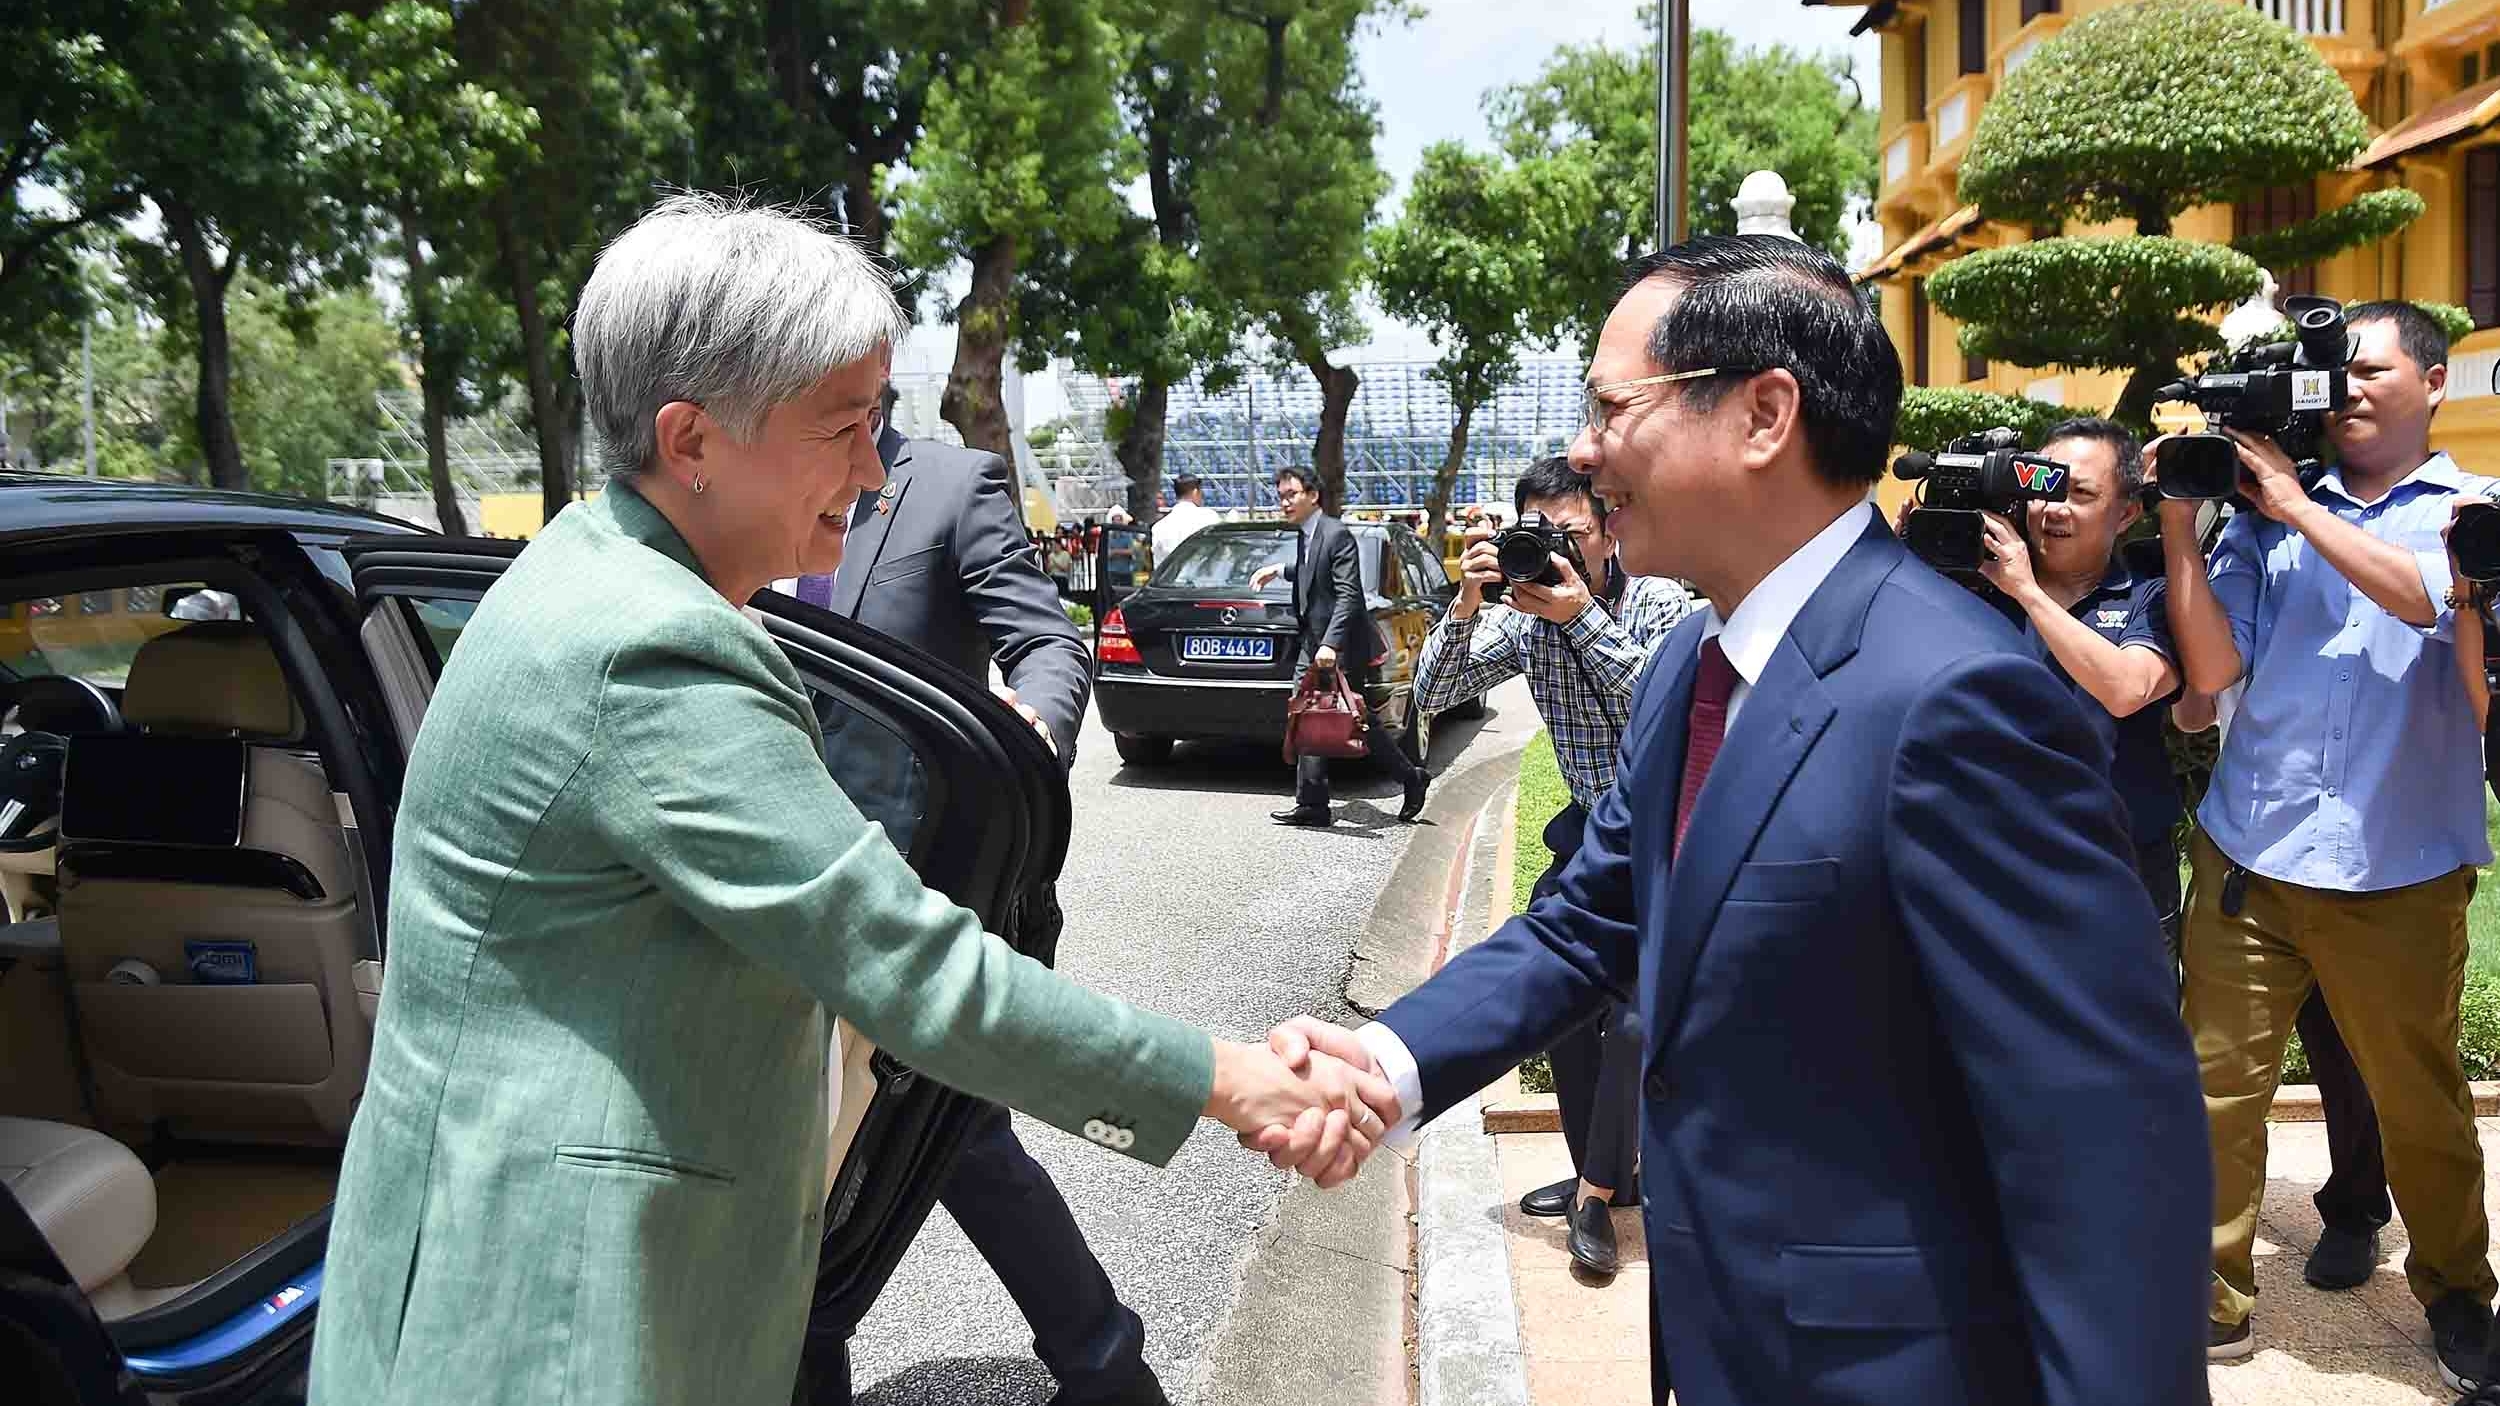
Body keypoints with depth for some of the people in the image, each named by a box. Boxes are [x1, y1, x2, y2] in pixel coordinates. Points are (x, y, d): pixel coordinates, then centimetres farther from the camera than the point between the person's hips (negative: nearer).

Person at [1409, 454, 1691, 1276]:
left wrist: (1585, 617, -37)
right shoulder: (1526, 617, -6)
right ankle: (1602, 1173, 26)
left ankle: (1598, 1190, 3)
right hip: (1592, 827, 6)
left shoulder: (1664, 605, -17)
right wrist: (1466, 606, -28)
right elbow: (1432, 695, -12)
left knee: (1637, 1018, -14)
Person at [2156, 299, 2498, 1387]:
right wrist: (2178, 523, -6)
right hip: (2247, 858, 1)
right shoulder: (2265, 516, 8)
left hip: (2401, 875, -1)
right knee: (2218, 1087, 1)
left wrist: (2296, 506, -13)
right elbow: (2212, 666, -1)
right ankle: (2210, 1299, 13)